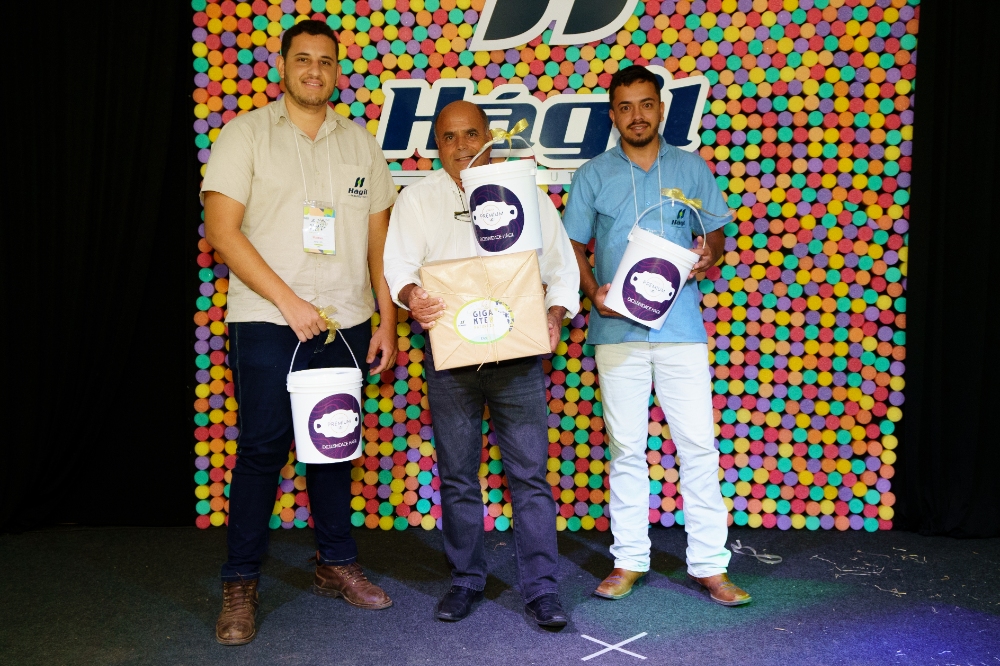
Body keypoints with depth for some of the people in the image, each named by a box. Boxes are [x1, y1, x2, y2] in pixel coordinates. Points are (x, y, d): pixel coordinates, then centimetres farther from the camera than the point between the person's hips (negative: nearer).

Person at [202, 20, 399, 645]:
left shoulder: (360, 142, 12)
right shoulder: (247, 132, 1)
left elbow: (380, 237, 12)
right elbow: (221, 228, -7)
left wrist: (388, 322, 5)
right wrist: (290, 302, -12)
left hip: (345, 323, 3)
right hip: (267, 322, -3)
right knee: (263, 448, -1)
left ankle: (337, 563, 25)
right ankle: (240, 583, 13)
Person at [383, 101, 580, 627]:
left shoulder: (527, 196, 11)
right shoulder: (417, 199, 10)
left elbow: (561, 269, 11)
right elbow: (399, 263, -2)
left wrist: (555, 315, -8)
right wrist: (411, 296, -25)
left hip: (518, 356, 0)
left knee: (529, 474, 0)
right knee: (457, 476, 9)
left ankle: (541, 587, 10)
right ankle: (466, 579, 24)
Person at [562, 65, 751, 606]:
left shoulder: (691, 168, 10)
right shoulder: (593, 175, 8)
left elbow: (715, 233, 14)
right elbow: (574, 246, 9)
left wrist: (708, 256, -9)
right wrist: (593, 291, -9)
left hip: (680, 326, 0)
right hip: (617, 329, 0)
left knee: (698, 445, -2)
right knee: (625, 449, 7)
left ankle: (709, 565, 10)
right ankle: (629, 560, 18)